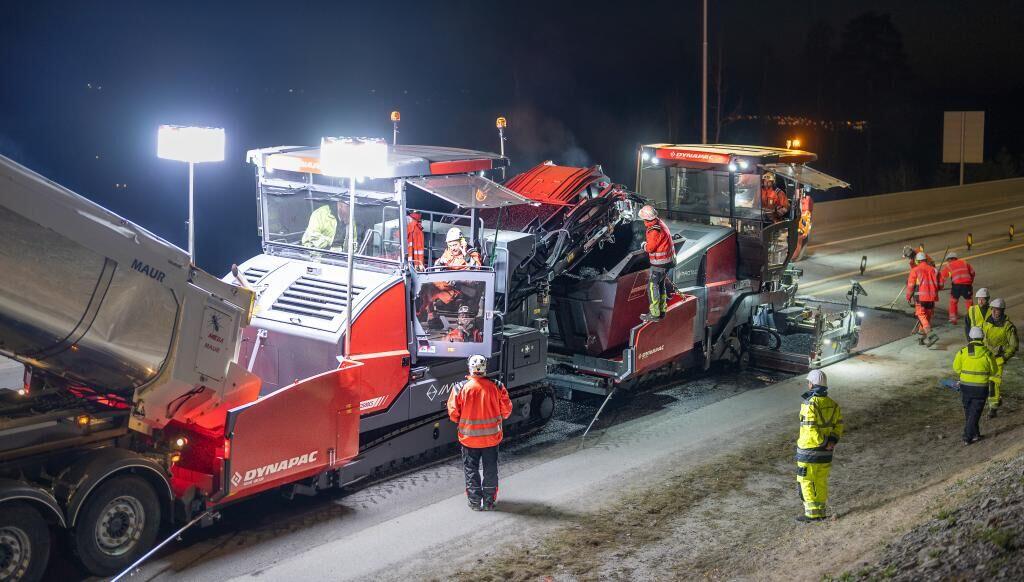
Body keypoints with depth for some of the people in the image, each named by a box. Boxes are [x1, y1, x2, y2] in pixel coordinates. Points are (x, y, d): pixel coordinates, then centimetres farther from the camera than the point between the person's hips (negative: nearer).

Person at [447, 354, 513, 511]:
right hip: (491, 437, 1)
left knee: (471, 470, 13)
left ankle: (475, 502, 17)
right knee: (490, 470, 15)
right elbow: (506, 411, -4)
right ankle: (489, 501, 21)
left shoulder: (461, 388, -14)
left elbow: (453, 413, -9)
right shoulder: (496, 387, -11)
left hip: (469, 437, -1)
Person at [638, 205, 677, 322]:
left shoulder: (655, 231, -26)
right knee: (661, 284, 20)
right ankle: (662, 309, 30)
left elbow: (650, 248, -18)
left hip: (659, 263, -10)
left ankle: (654, 314, 1)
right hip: (667, 260, 10)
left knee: (652, 285, -2)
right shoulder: (659, 222, 4)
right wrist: (647, 243, 6)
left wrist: (644, 245, 0)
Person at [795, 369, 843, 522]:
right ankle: (821, 511, 23)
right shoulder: (833, 404, 4)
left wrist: (825, 443, -15)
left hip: (809, 450, -7)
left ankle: (812, 513, 5)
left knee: (806, 481, 4)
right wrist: (833, 440, -3)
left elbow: (810, 430, -25)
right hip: (825, 452, 7)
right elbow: (839, 425, 6)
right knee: (821, 481, 16)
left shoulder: (809, 404, -20)